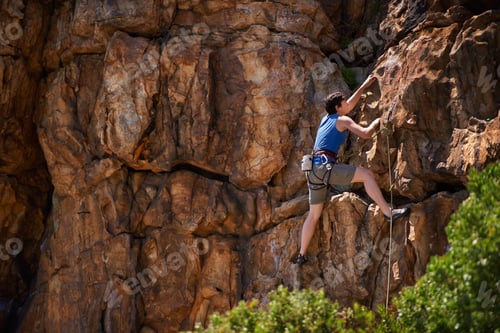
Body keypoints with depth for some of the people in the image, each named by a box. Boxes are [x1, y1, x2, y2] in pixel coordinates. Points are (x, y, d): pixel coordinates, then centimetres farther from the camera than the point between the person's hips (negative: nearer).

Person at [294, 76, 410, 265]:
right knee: (366, 175, -11)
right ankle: (388, 212, -19)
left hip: (314, 170, 8)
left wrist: (365, 85, 47)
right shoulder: (342, 120, 2)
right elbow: (365, 133, -8)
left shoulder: (326, 119, 25)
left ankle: (301, 255, 13)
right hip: (325, 166, -8)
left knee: (314, 214, 13)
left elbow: (350, 104, 40)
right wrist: (376, 123, 12)